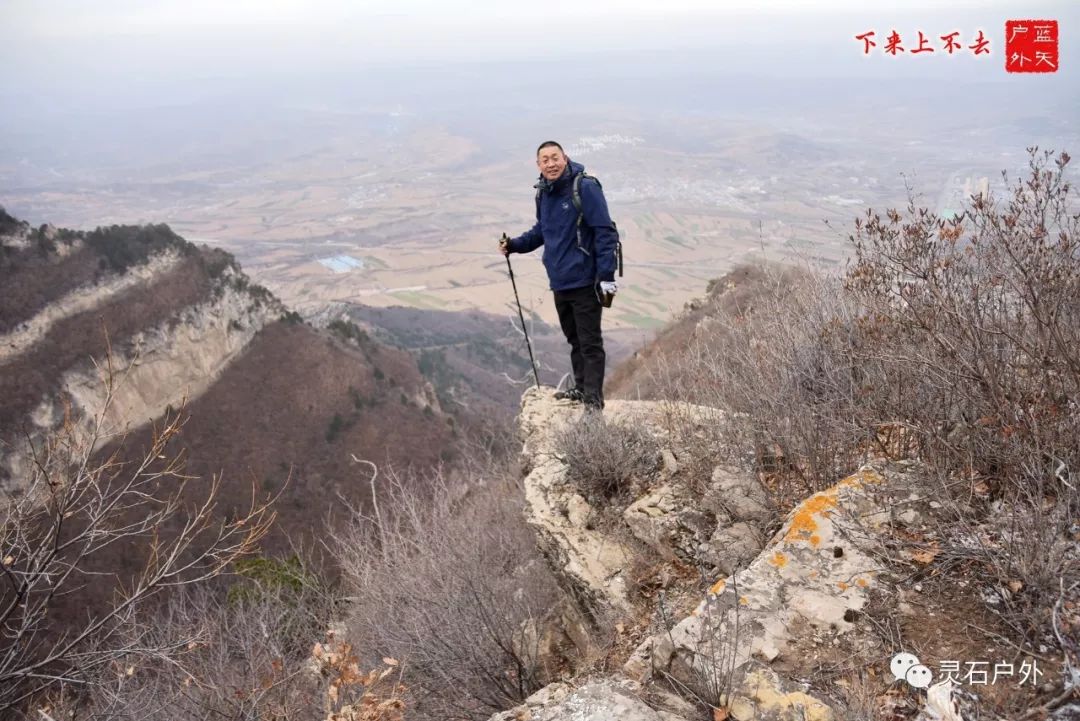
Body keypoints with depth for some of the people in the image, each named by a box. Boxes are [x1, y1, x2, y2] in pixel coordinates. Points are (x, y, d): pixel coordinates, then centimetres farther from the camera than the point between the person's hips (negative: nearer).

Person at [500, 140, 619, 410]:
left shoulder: (585, 188, -14)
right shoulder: (543, 193, 8)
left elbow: (604, 232, -16)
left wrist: (606, 275, -20)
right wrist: (514, 244, 6)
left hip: (585, 281, -8)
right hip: (559, 281, 8)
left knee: (590, 342, -2)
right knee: (574, 339, 18)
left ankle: (594, 398, 5)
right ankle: (581, 388, 31)